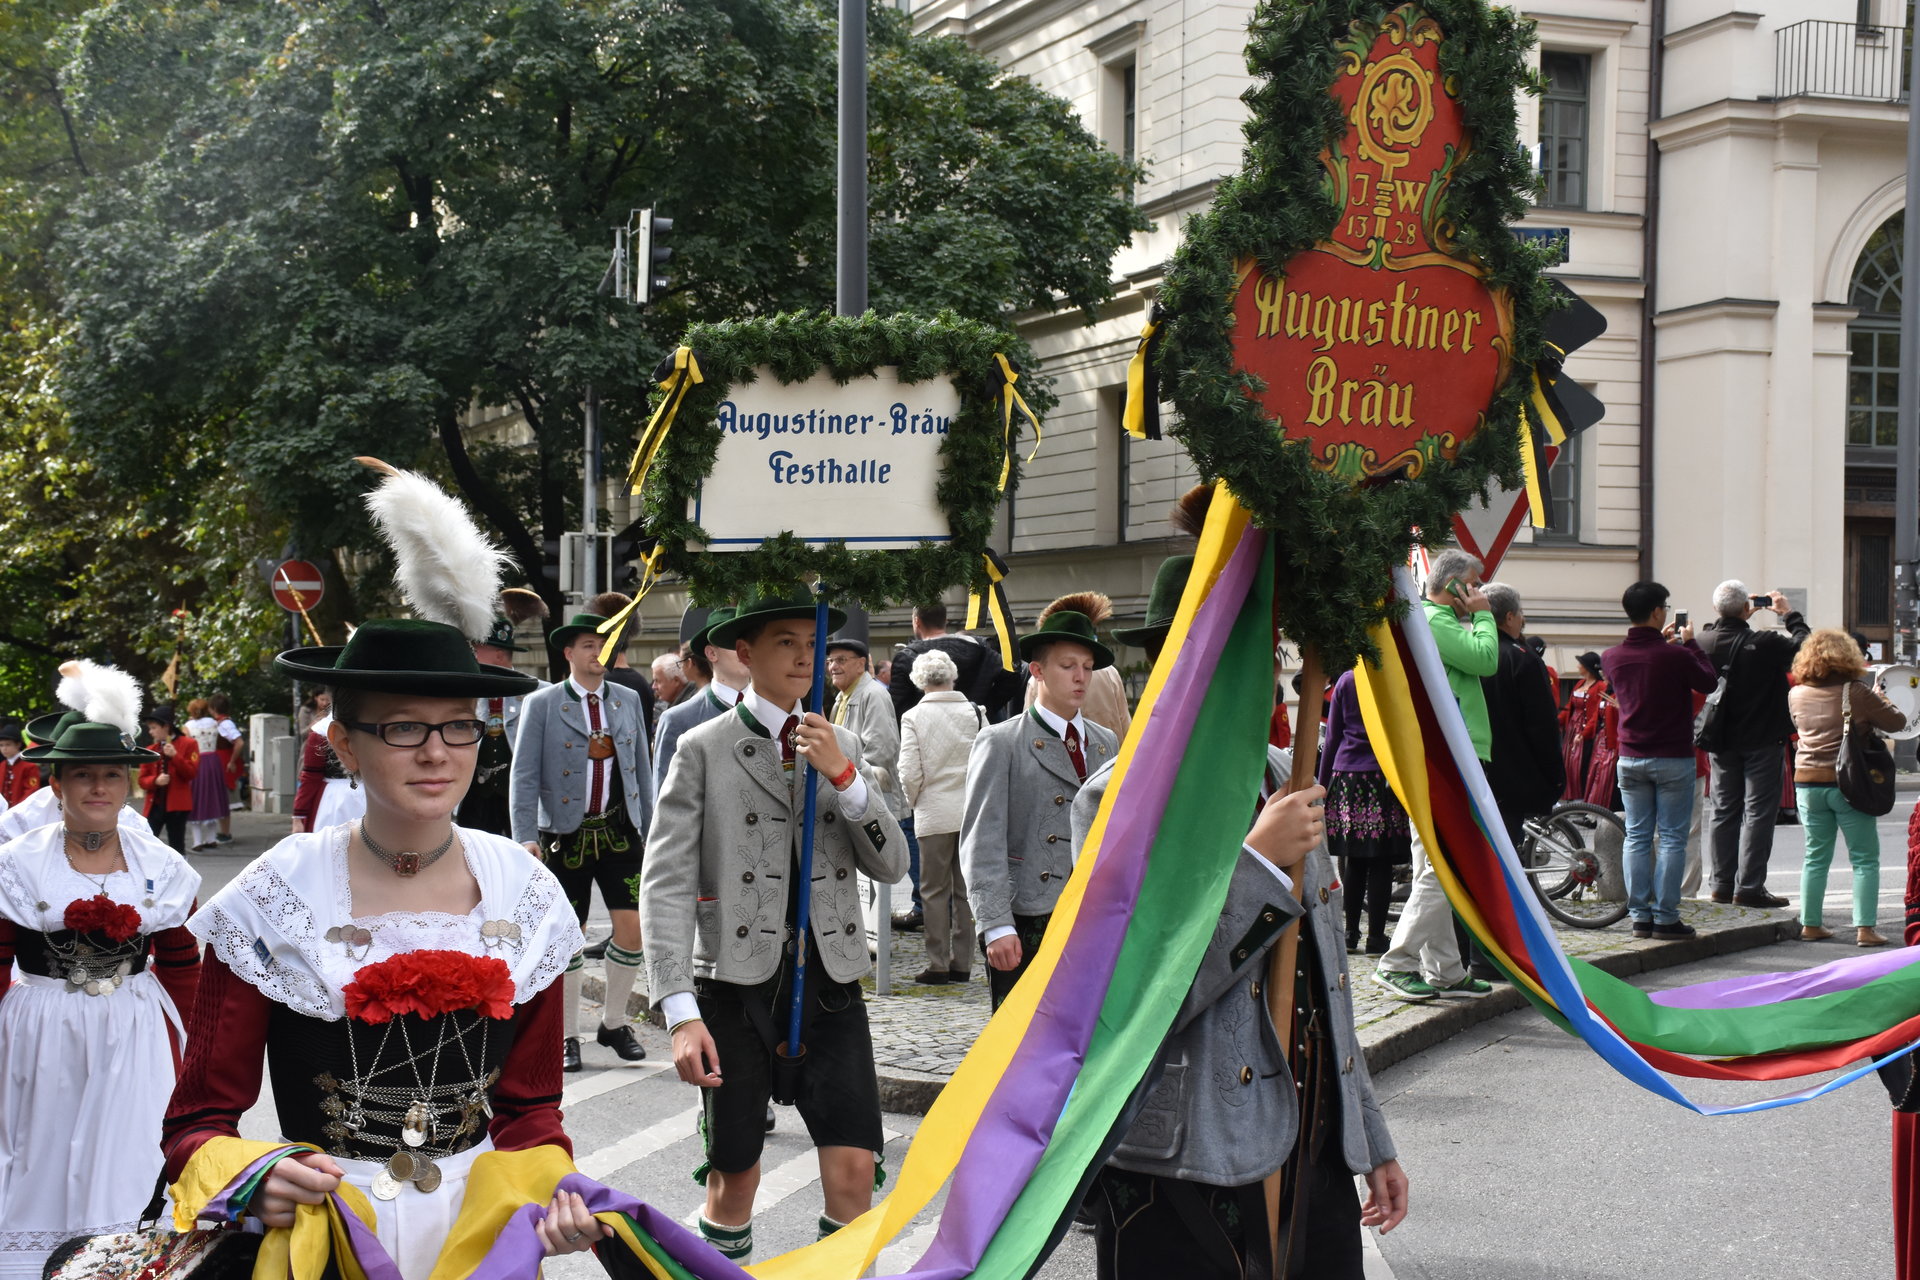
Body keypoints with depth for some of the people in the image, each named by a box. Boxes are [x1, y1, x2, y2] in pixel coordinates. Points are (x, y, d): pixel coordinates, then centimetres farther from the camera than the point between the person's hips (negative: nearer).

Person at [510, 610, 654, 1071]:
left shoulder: (628, 701, 9)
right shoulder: (541, 705, -2)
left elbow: (642, 769, 13)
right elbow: (524, 775, -5)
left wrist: (650, 831, 11)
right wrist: (525, 837, -13)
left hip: (619, 832, 3)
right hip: (565, 837, -3)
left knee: (632, 927, -5)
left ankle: (614, 1023, 14)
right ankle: (567, 1035, 16)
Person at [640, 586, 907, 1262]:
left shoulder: (844, 747, 13)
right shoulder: (703, 749, 0)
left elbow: (890, 865, 5)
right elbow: (666, 883, -6)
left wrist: (842, 774, -10)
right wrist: (682, 1014, -15)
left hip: (831, 979, 3)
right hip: (737, 980, -3)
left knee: (854, 1171, -6)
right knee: (734, 1178, 4)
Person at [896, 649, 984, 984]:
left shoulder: (913, 717, -6)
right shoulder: (975, 713, 0)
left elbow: (909, 773, -9)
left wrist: (915, 802, 9)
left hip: (935, 815, -2)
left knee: (935, 890, 4)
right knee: (967, 889, 8)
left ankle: (938, 965, 3)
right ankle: (962, 963, 11)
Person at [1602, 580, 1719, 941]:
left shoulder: (1612, 657, 0)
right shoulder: (1676, 656, -17)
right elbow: (1708, 682, 1)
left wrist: (1663, 642, 22)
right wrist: (1689, 643, 10)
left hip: (1630, 759, 5)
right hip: (1673, 759, -4)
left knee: (1637, 838, 9)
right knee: (1672, 839, 1)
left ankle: (1640, 916, 8)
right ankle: (1665, 918, 0)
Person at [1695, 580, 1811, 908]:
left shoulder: (1704, 642, -6)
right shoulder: (1764, 644, -20)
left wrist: (1743, 618, 14)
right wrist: (1789, 614, 1)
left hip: (1721, 741, 5)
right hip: (1762, 741, -5)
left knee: (1724, 810, 13)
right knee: (1758, 812, -1)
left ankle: (1722, 883, 16)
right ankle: (1749, 886, -5)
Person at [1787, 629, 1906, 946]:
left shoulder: (1797, 695, 2)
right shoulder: (1856, 692, -11)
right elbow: (1897, 723, -5)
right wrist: (1881, 698, 14)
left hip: (1807, 783, 4)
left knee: (1815, 857, 14)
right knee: (1864, 859, 3)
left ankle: (1810, 924, 16)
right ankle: (1865, 928, -2)